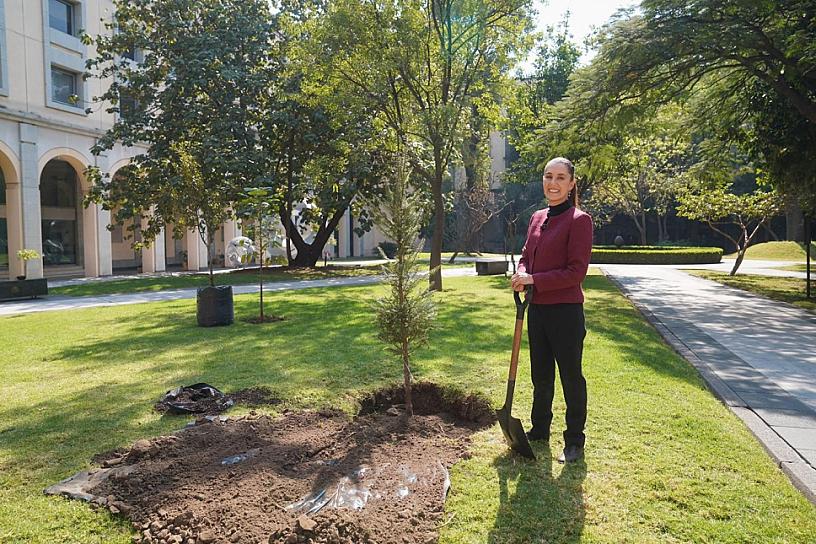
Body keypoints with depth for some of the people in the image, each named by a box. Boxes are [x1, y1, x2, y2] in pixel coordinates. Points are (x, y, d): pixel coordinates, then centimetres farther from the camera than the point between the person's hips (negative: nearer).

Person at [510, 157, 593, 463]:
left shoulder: (579, 220, -12)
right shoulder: (537, 218, 9)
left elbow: (576, 272, -16)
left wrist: (534, 279, -19)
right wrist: (521, 275, -5)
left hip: (566, 311, -7)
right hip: (537, 309, 7)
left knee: (571, 377, 8)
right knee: (540, 375, 20)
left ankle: (574, 442, 25)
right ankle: (539, 430, 39)